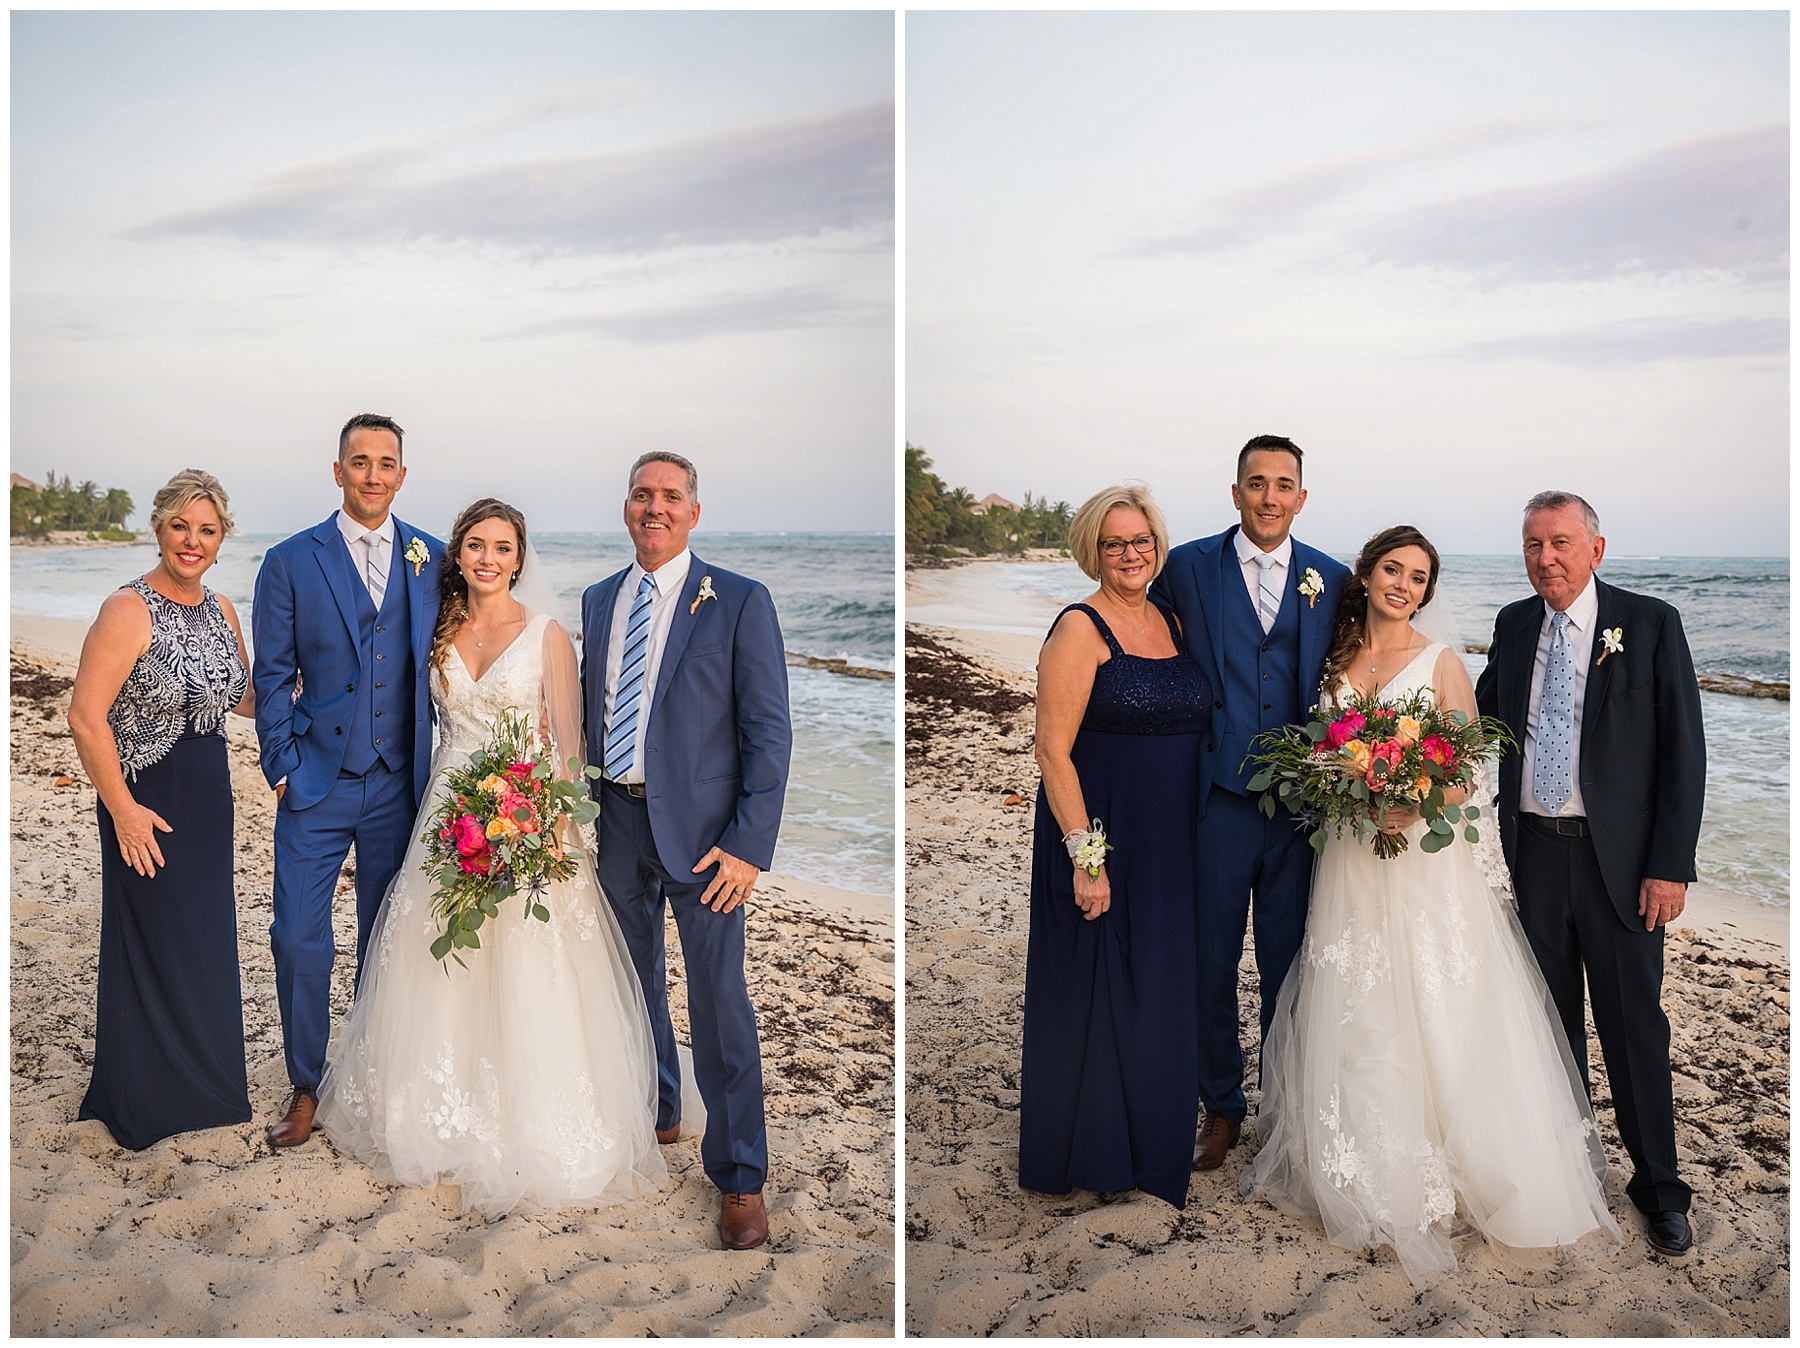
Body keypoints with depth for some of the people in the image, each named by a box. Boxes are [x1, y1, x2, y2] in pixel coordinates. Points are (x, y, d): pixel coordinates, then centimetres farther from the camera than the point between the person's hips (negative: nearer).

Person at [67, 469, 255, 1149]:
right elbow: (85, 717, -18)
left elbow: (241, 696, 17)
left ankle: (201, 1080, 35)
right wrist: (123, 810, -17)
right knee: (153, 944, 5)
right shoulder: (130, 610, -16)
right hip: (147, 800, -7)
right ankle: (143, 1101, 25)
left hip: (208, 796, 7)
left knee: (207, 939, 16)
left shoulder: (220, 610, 6)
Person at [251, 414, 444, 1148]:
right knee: (299, 940, 0)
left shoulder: (433, 559, 3)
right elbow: (272, 678, 1)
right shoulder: (290, 562, 0)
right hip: (317, 784, -1)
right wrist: (283, 769, -4)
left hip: (400, 785, 1)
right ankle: (305, 1088, 19)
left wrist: (439, 769, 2)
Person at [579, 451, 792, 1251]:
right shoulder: (598, 601, 10)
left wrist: (750, 845, -16)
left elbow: (768, 730, -9)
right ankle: (656, 1111, 43)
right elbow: (591, 706, 15)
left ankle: (739, 1176, 13)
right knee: (635, 977, 20)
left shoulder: (740, 603, -7)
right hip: (617, 818, 5)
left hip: (701, 825, -5)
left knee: (719, 998, -2)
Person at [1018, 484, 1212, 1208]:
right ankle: (1090, 1158, 22)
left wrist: (1200, 836, 10)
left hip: (1171, 849, 7)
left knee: (1161, 1000, 15)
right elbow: (1053, 751, -16)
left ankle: (1153, 1154, 33)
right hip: (1100, 840, -6)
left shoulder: (1172, 621, 10)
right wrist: (1085, 857, -20)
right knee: (1096, 1003, 4)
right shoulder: (1080, 628, -11)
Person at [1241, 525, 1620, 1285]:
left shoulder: (1441, 664, -3)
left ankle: (1486, 1174, 11)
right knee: (1357, 1022, 7)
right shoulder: (1337, 659, 8)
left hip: (1428, 860, -4)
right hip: (1350, 863, 4)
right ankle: (1375, 1174, 21)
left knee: (1440, 1016, -3)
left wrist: (1415, 807, -23)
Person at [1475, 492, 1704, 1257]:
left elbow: (1682, 748, -7)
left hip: (1619, 854, -4)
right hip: (1532, 850, 4)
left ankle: (1657, 1184, 22)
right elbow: (1484, 718, 18)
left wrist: (1671, 864, -11)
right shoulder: (1513, 625, 7)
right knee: (1549, 1017, 14)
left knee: (1634, 1023, 5)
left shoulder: (1649, 624, -6)